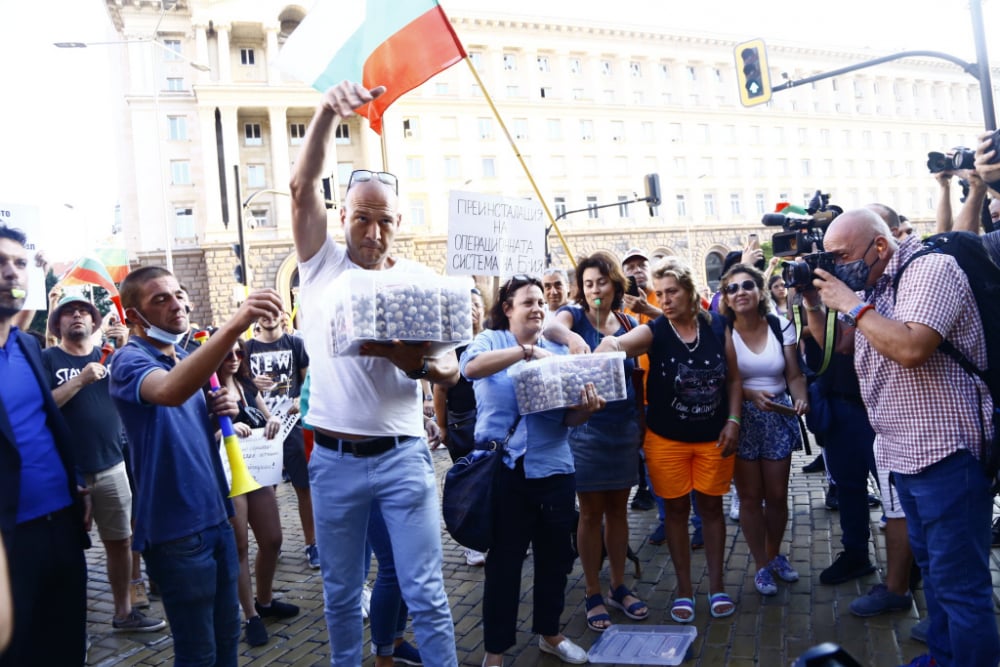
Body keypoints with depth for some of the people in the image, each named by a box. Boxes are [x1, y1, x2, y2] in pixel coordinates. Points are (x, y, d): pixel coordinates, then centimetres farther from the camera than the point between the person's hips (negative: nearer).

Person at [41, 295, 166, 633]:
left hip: (111, 467, 4)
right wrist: (81, 379, -22)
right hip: (67, 472, -3)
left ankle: (124, 612, 24)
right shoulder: (47, 358, -1)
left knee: (120, 541, 11)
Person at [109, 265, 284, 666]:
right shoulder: (130, 361, -15)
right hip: (176, 527, -8)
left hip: (215, 514, 8)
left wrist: (225, 411, -3)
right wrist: (235, 325, -53)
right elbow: (170, 392, -41)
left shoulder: (189, 358, 10)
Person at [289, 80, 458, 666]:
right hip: (334, 460, 1)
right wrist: (328, 112, -28)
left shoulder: (420, 279, 1)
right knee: (341, 593, 16)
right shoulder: (321, 262, 2)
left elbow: (450, 371, 0)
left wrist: (405, 356, -22)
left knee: (426, 594, 3)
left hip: (403, 456, -1)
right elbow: (303, 186, -14)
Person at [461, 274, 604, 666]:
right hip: (503, 469, -3)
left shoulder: (558, 351, 8)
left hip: (553, 468, 4)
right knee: (504, 560, 6)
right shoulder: (490, 341, 1)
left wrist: (587, 409, -18)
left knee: (555, 556, 15)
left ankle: (549, 633, 36)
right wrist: (527, 350, -30)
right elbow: (470, 367, -24)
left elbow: (567, 418, 4)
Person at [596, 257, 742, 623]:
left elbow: (733, 379, 4)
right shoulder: (654, 332, -13)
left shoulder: (717, 326, -4)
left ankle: (716, 585, 29)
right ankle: (684, 589, 25)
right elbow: (614, 343, -33)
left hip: (713, 437, 2)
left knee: (711, 507, 12)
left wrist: (733, 421, -4)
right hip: (667, 439, -1)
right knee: (677, 510, 10)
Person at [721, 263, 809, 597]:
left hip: (779, 417, 3)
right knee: (750, 496, 4)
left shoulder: (781, 326, 0)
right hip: (741, 418, -2)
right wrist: (751, 395, -25)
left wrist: (800, 399, -20)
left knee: (777, 495, 10)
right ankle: (762, 566, 20)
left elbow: (794, 374, -2)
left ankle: (774, 554, 34)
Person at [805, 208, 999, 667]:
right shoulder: (871, 286, 10)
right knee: (931, 567, 21)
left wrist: (851, 304, -20)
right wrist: (814, 302, 3)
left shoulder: (930, 268, -15)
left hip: (946, 454, -9)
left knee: (959, 580, -2)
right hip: (905, 453, 9)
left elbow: (911, 348, -30)